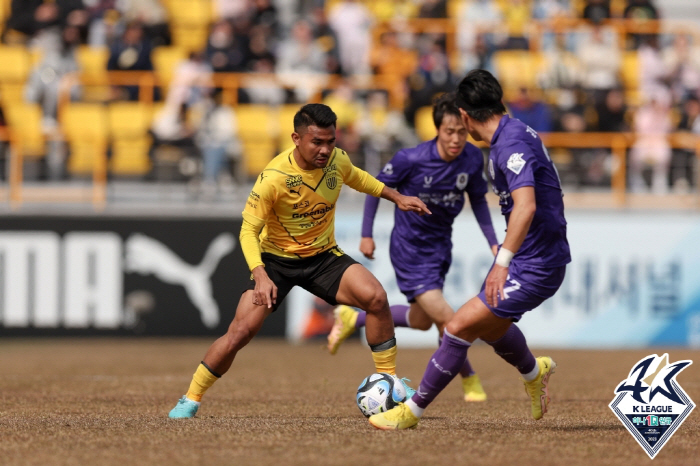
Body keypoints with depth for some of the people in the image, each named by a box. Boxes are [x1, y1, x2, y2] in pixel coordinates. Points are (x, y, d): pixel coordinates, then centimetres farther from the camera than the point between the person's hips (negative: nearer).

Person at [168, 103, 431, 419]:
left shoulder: (337, 160, -12)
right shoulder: (274, 177, -27)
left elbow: (356, 177, 15)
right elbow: (249, 230, -22)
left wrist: (396, 197, 15)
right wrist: (260, 275, -36)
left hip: (324, 256, 3)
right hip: (276, 260, -3)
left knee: (376, 297, -21)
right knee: (241, 331, -15)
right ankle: (191, 399, 6)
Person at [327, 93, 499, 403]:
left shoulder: (473, 159, -11)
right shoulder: (411, 159, -24)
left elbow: (477, 200, 7)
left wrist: (493, 242, 0)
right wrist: (366, 234, -6)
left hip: (440, 246, 6)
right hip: (410, 249, -6)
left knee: (422, 321, 19)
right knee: (446, 319, -14)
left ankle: (352, 319, 39)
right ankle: (469, 381, 9)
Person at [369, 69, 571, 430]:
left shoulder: (512, 143, -23)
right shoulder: (512, 134, 9)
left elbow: (526, 205, -37)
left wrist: (503, 262, -42)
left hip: (535, 267, -10)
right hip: (524, 256, 10)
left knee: (460, 326, -10)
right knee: (490, 327, 29)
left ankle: (413, 410, 0)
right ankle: (534, 372, 56)